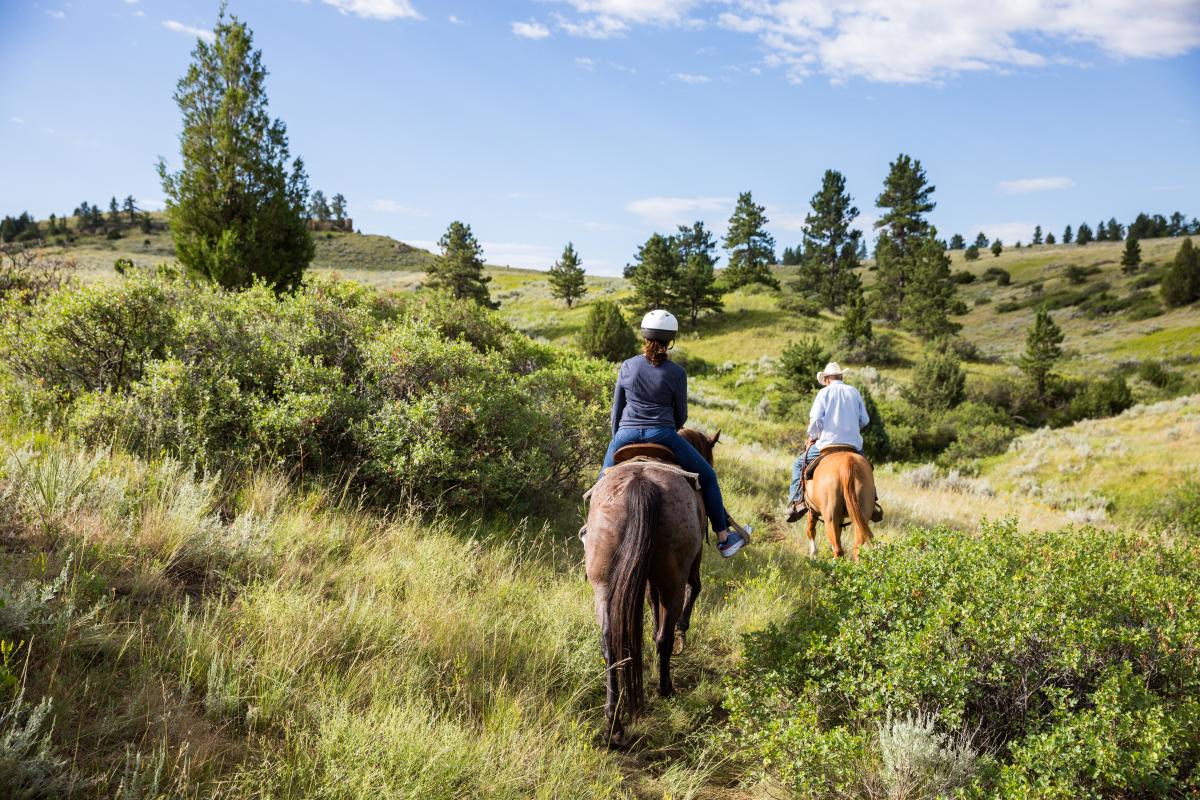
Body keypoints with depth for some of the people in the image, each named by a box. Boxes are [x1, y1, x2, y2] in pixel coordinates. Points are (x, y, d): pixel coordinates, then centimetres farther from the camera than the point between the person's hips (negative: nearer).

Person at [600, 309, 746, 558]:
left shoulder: (627, 366, 4)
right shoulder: (676, 373, -2)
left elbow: (616, 409, 10)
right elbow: (681, 415, 6)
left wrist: (617, 439, 23)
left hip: (626, 434, 2)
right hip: (663, 434, -2)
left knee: (604, 479, 27)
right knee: (707, 476, 13)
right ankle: (723, 538, 15)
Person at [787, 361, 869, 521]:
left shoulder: (824, 392, 1)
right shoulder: (854, 391, 12)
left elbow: (815, 420, -9)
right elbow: (865, 420, 11)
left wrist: (812, 436, 8)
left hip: (828, 443, -3)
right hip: (854, 445, 3)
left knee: (799, 464, 14)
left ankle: (796, 501, -4)